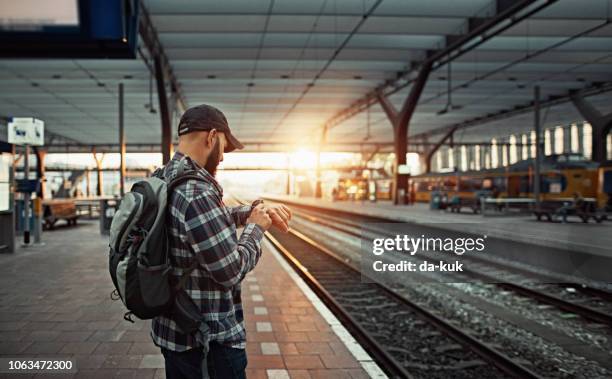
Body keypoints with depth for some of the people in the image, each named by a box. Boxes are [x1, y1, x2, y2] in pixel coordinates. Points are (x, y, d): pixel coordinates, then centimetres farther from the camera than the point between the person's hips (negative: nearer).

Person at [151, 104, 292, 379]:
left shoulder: (164, 180, 4)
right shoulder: (197, 192, -26)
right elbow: (232, 271, -21)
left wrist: (255, 209, 7)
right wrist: (256, 227, -7)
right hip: (209, 341, -9)